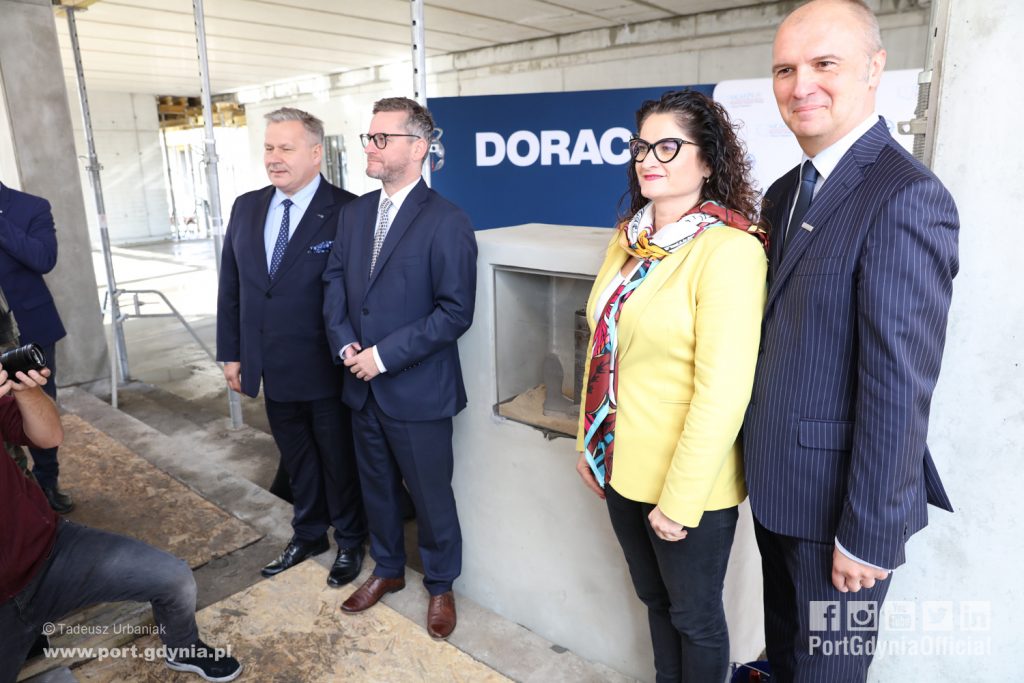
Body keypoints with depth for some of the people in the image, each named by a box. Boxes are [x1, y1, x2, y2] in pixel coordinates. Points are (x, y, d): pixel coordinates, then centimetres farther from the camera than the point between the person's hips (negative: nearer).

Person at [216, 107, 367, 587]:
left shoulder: (346, 212, -14)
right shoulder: (246, 208, 5)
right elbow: (230, 287, 9)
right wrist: (231, 353, 9)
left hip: (326, 369, -5)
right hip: (273, 369, 6)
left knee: (339, 460, 13)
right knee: (297, 461, 22)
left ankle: (349, 542, 35)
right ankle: (308, 535, 43)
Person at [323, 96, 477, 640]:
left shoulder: (447, 222, -14)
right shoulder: (353, 213, 7)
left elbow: (455, 312, -18)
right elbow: (334, 283, 11)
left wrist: (384, 355, -19)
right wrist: (345, 343, -7)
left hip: (417, 390, -6)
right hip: (362, 386, 6)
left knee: (431, 495, 10)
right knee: (376, 486, 21)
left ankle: (440, 585, 35)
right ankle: (388, 569, 45)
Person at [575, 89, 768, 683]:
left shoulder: (730, 250, -19)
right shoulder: (629, 239, 4)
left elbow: (723, 392, -21)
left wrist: (679, 500, -17)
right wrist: (589, 442, 11)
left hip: (688, 484, -6)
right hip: (621, 467, 7)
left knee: (693, 616, 17)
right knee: (653, 597, 25)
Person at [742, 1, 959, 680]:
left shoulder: (906, 197, -21)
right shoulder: (786, 192, 7)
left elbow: (900, 386, -23)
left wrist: (868, 533, -19)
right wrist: (759, 457, 10)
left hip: (839, 496, -7)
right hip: (777, 481, 8)